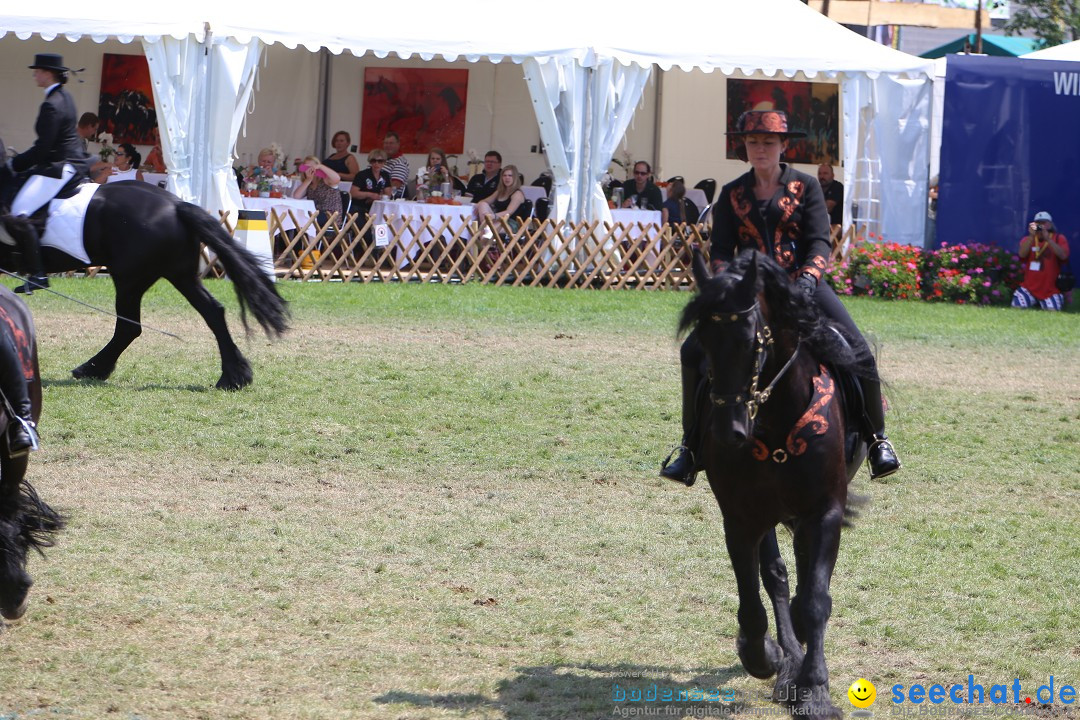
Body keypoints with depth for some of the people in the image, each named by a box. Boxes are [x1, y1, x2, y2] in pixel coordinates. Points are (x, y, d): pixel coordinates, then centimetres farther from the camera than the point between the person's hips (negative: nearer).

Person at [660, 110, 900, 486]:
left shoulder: (806, 187, 6)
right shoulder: (732, 195, 11)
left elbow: (819, 243, -3)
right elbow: (720, 250, 5)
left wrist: (808, 278, -23)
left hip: (802, 286, -2)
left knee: (857, 352, -19)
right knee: (693, 351, -15)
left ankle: (876, 440, 1)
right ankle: (692, 447, -4)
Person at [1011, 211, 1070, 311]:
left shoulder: (1059, 239, 3)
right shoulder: (1028, 239, 9)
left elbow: (1063, 256, -17)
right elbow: (1022, 254, -11)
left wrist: (1048, 239, -23)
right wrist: (1031, 236, -22)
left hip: (1051, 290, -2)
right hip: (1029, 287, 2)